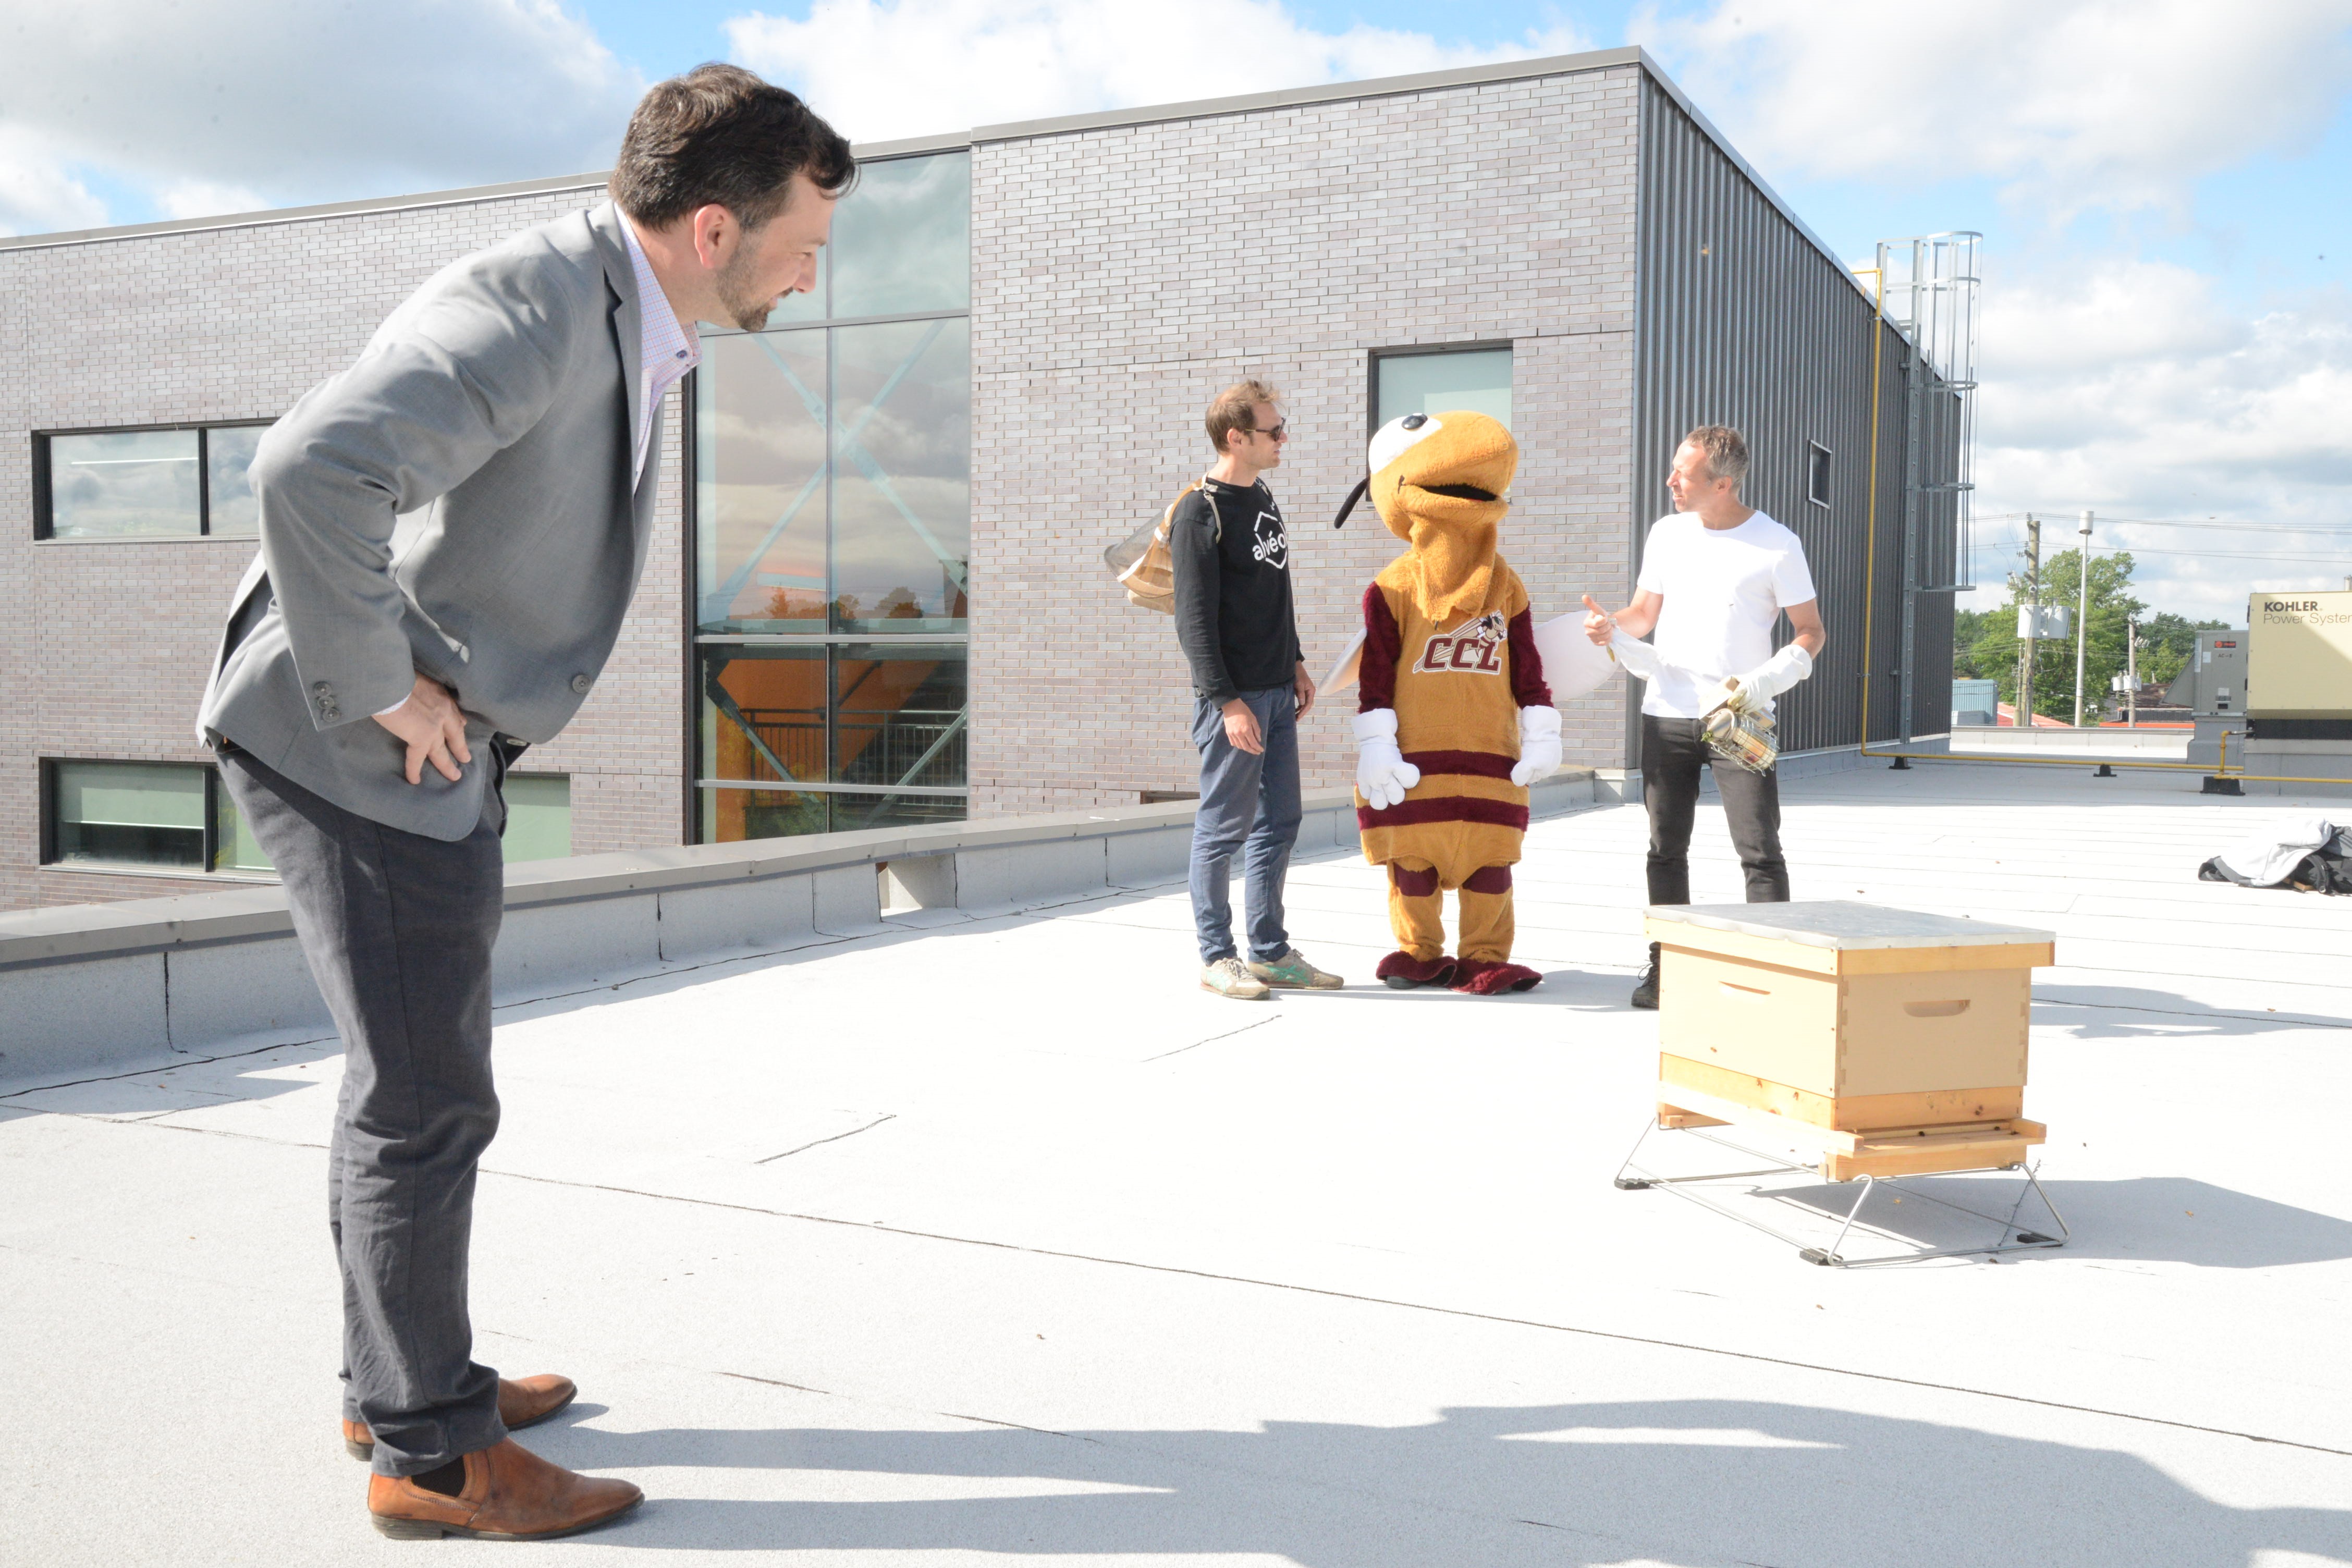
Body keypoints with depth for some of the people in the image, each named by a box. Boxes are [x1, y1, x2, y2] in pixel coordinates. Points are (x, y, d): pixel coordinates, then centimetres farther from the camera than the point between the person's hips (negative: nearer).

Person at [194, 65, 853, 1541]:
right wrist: (381, 687, -25)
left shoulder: (627, 323, 9)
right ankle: (430, 1452, 13)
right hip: (355, 745, -10)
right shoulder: (531, 307, -23)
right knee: (426, 1100, -2)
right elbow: (311, 468, -37)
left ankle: (396, 1378, 35)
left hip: (440, 748, 10)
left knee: (417, 1080, 19)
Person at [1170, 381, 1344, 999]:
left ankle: (1270, 952, 21)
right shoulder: (1199, 513, -12)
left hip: (1277, 692, 8)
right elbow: (1195, 620, -15)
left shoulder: (1262, 499, 14)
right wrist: (1228, 701, -19)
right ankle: (1217, 958, 10)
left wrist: (1295, 664, 17)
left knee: (1278, 823, 12)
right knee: (1224, 827, -1)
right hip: (1234, 697, -8)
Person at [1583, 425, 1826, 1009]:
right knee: (1666, 848, 7)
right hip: (1667, 717, 4)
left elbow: (1811, 632, 1)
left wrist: (1767, 680, -17)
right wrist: (1611, 627, -4)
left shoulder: (1776, 546, -3)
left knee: (1760, 849, -7)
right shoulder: (1667, 533, 10)